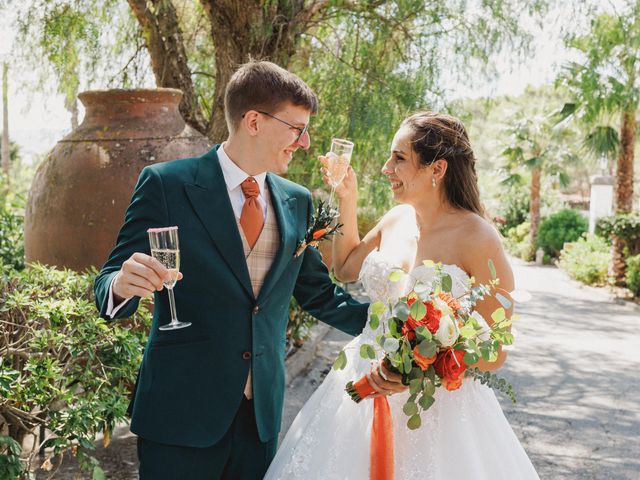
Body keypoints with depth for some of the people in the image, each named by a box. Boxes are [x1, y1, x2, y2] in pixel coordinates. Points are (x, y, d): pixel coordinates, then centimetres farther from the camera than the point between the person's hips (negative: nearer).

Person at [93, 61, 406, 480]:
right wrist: (122, 285, -31)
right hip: (182, 413, -4)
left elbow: (317, 292, 15)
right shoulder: (166, 185, -8)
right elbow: (110, 285, -7)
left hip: (263, 411, 4)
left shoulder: (297, 202, 7)